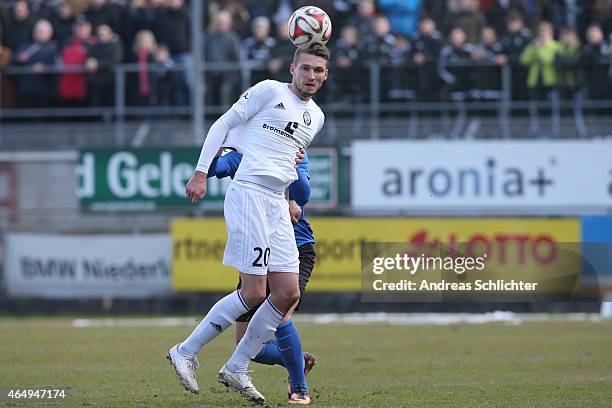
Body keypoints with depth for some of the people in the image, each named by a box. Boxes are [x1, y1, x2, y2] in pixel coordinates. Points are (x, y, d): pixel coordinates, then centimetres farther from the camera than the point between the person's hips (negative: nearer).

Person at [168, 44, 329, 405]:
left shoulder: (317, 117, 20)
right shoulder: (270, 91, -1)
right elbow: (224, 124, 0)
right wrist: (202, 172, -7)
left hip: (277, 203, 8)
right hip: (249, 192, -8)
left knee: (289, 294, 0)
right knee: (254, 292, -14)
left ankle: (236, 369, 10)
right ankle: (186, 352, -1)